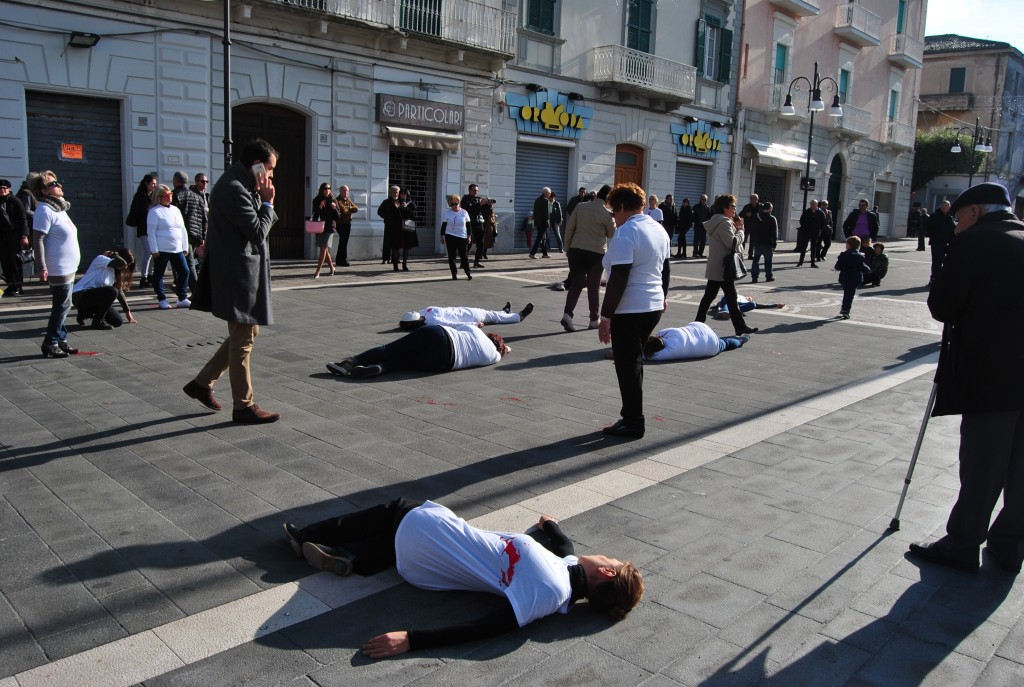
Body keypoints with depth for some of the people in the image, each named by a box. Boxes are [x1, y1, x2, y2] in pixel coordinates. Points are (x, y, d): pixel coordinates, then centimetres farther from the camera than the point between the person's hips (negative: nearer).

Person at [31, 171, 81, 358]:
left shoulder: (59, 207, 14)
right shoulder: (45, 210, -15)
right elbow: (38, 240, -19)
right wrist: (42, 267, -24)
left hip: (68, 267, 9)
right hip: (58, 268, -9)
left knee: (63, 306, 14)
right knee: (62, 306, -5)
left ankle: (61, 340, 21)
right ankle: (50, 344, 3)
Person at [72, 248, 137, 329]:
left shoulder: (114, 269, 11)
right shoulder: (101, 259, -14)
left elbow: (119, 290, 16)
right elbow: (122, 263, -33)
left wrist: (127, 311, 17)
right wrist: (114, 254, -12)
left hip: (94, 298, 9)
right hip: (80, 296, -9)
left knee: (118, 322, 0)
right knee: (112, 291, -32)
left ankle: (85, 313, 19)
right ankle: (98, 321, -15)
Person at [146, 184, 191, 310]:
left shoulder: (175, 210, 15)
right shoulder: (155, 211, -5)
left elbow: (183, 229, 18)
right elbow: (151, 232, -9)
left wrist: (185, 247, 13)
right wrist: (154, 250, -13)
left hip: (177, 249, 6)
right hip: (162, 250, -6)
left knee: (184, 271, 2)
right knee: (158, 274, 3)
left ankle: (182, 299, 10)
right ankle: (162, 300, 13)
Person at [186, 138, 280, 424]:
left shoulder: (239, 185, 13)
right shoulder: (234, 189, -19)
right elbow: (258, 232, -19)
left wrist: (262, 202, 5)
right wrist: (268, 202, -11)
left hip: (243, 273, 11)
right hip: (237, 275, -11)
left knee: (247, 333, 20)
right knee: (242, 342, -1)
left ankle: (202, 383, 27)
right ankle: (243, 406, 11)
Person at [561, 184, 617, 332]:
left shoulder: (580, 207, 2)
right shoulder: (607, 214, -8)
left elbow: (569, 229, 4)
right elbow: (612, 234, 7)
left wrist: (567, 248, 12)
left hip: (576, 250, 3)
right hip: (597, 253, -3)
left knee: (576, 284, 6)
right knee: (594, 287, 9)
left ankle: (567, 314, -11)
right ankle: (594, 319, 18)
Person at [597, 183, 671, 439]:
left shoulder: (625, 233, -18)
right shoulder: (659, 229, 9)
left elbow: (618, 280, -22)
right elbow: (665, 269, 20)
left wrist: (606, 316, -18)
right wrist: (663, 295, 34)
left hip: (629, 311, -9)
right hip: (654, 306, 9)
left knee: (627, 365, 2)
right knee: (635, 362, 18)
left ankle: (633, 424, 10)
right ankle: (631, 416, 25)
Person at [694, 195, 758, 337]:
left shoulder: (715, 220, 17)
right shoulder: (724, 222, -16)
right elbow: (732, 242, -21)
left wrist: (736, 228, 8)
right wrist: (740, 230, -5)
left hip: (714, 268, 10)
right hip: (723, 268, -10)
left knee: (709, 295, 10)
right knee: (731, 298, -3)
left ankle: (698, 323, 11)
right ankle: (740, 327, 4)